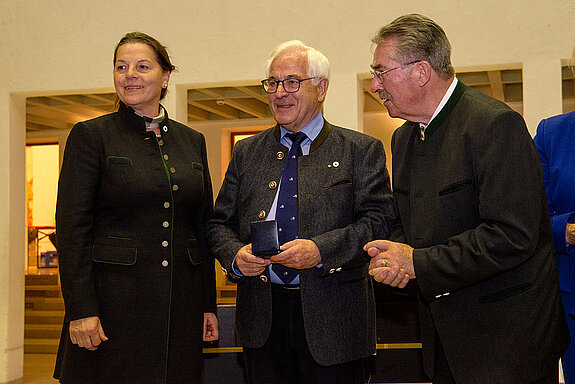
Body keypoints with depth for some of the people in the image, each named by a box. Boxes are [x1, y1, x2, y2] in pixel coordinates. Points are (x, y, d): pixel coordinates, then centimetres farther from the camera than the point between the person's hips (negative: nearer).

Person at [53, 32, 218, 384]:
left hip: (180, 307, 4)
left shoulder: (192, 141, 11)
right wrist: (81, 310, -15)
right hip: (114, 299, -4)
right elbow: (72, 227, -7)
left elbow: (203, 228, 13)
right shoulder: (91, 135, -1)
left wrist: (209, 304, 10)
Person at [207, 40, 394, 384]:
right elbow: (220, 224, 13)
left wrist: (321, 250, -21)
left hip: (334, 319, -2)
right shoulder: (247, 153, 13)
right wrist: (235, 255, -8)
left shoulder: (361, 150, 3)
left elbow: (379, 221, -8)